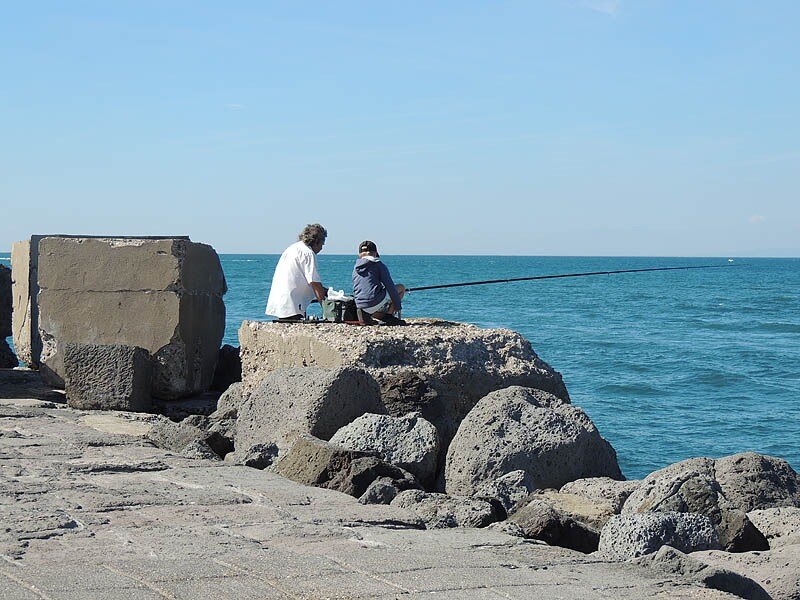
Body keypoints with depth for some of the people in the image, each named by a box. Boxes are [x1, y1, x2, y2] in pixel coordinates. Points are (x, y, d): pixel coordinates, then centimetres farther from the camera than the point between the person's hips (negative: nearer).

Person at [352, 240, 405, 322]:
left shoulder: (355, 268, 15)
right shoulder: (378, 265, -2)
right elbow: (390, 286, -5)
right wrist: (398, 305, 2)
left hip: (361, 307, 8)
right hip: (377, 302, -8)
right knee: (401, 288, 14)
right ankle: (389, 314, 4)